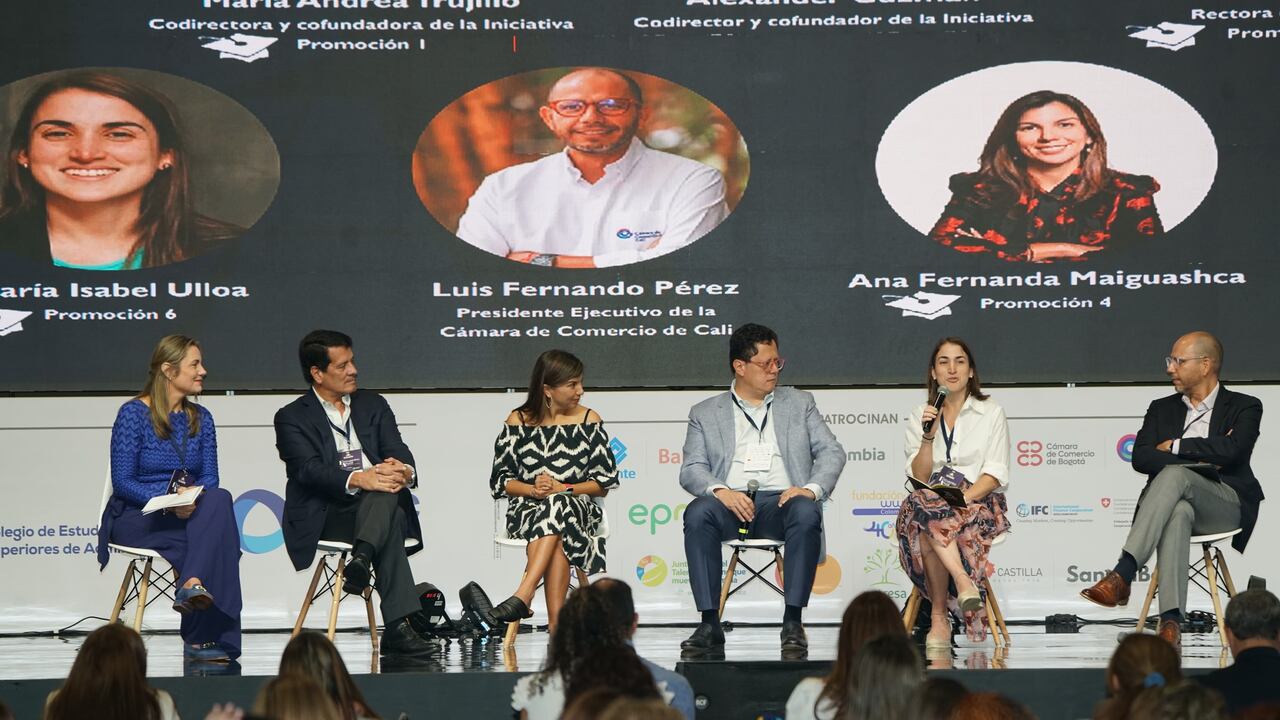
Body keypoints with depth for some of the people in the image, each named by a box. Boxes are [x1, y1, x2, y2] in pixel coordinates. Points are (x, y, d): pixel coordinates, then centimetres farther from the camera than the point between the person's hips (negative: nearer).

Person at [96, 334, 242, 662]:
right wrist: (168, 499, -24)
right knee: (216, 536, -30)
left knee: (218, 501, -31)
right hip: (136, 520, -5)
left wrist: (193, 496, -17)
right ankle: (200, 636, -34)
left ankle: (193, 586, -40)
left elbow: (210, 478, 7)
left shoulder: (200, 418, 13)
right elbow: (122, 482, -9)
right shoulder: (134, 413, -4)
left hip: (189, 513, 5)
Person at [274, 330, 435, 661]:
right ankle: (398, 628, -44)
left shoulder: (373, 405, 20)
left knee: (386, 490, -33)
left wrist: (403, 471, -21)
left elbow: (399, 453, 6)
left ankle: (361, 560, -52)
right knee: (390, 523, -35)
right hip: (325, 515, -4)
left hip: (382, 504, 4)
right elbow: (309, 470, -11)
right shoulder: (292, 418, 6)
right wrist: (357, 480, -30)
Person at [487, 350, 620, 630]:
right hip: (526, 510, 0)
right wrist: (533, 489, -14)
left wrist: (562, 489, -12)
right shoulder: (518, 421, 7)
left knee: (557, 506, -38)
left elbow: (603, 483, 5)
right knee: (557, 540, -35)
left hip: (577, 506, 0)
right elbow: (500, 480, 6)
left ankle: (523, 596, -49)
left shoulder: (589, 421, 9)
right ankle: (557, 623, -44)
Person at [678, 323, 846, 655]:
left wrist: (811, 489, -9)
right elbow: (691, 469, 6)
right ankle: (710, 624, -32)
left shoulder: (799, 403, 21)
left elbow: (832, 452, 12)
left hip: (781, 501, 0)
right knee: (698, 513, -33)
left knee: (807, 513, -35)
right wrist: (720, 490, -17)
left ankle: (793, 623, -32)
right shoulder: (705, 413, 17)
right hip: (731, 504, 0)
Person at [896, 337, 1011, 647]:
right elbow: (919, 477, 3)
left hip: (980, 503, -2)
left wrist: (964, 497, -20)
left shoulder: (992, 413, 8)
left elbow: (995, 474, -2)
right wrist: (928, 436, -12)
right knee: (921, 504, -37)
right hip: (931, 501, 2)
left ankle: (939, 616, -37)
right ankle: (963, 581, -43)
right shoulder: (919, 417, 14)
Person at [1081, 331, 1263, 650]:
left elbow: (1231, 450, -11)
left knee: (1174, 474, -35)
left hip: (1226, 504, -2)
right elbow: (1141, 458, 5)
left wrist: (1176, 447, -1)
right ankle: (1171, 623, -52)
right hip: (1175, 500, 2)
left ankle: (1121, 575, -46)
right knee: (1179, 512, -39)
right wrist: (1198, 459, -7)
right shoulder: (1162, 409, 22)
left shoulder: (1244, 407, 10)